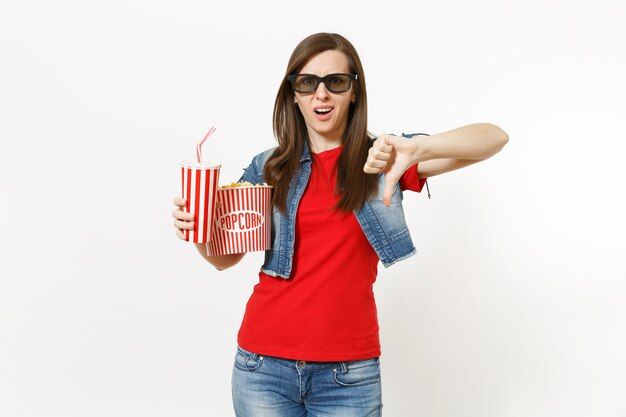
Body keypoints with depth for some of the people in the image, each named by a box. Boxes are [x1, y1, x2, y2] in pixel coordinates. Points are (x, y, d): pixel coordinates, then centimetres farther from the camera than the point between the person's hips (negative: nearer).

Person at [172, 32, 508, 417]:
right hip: (264, 365, 2)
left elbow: (495, 138, -10)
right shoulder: (268, 167, 6)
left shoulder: (382, 160, 0)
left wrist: (415, 149, -27)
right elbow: (225, 256, 9)